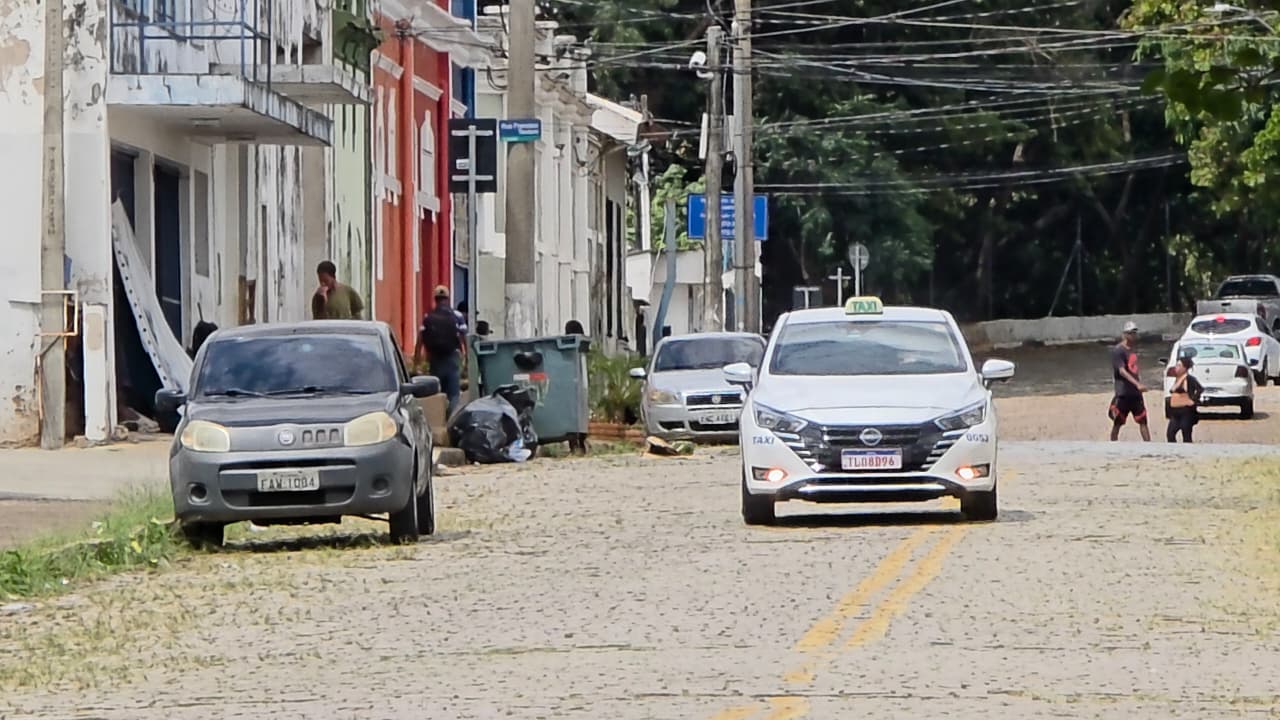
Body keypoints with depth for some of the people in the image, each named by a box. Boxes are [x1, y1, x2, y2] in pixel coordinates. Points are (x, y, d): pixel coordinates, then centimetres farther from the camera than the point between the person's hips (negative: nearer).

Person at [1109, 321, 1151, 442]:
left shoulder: (1132, 349, 13)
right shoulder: (1118, 350, -13)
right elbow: (1122, 371, -25)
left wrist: (1140, 384, 14)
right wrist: (1137, 384, -35)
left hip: (1136, 393, 8)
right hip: (1123, 393, -8)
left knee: (1143, 420, 4)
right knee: (1117, 423, 0)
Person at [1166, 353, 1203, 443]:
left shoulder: (1189, 379, -10)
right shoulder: (1177, 379, 15)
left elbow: (1201, 389, -20)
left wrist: (1193, 399, -16)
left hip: (1186, 411, -8)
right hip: (1176, 412, 8)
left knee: (1186, 437, -3)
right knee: (1170, 434, -2)